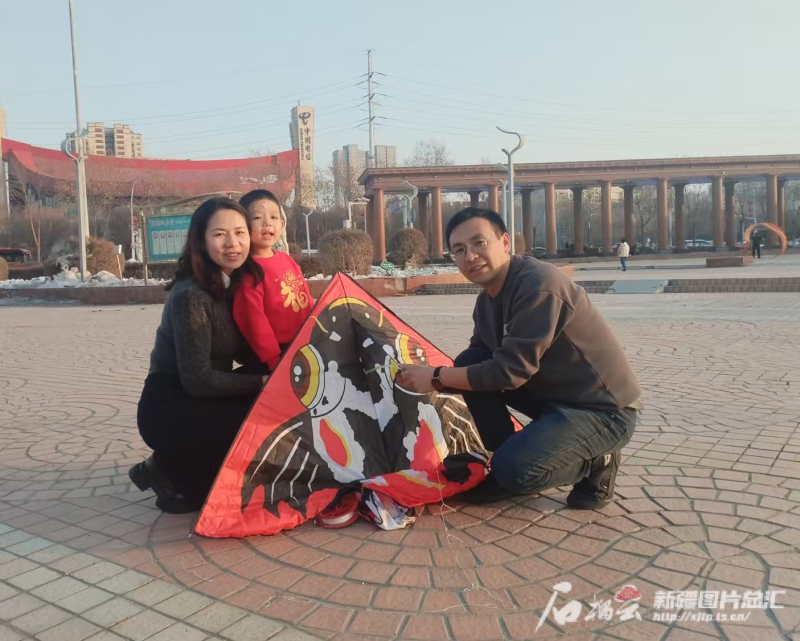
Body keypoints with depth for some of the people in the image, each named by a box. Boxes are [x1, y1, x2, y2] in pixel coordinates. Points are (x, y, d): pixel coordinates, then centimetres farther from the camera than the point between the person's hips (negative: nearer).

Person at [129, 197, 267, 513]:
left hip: (203, 400, 8)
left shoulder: (236, 283, 4)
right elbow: (198, 380, -24)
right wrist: (261, 383, -16)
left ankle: (188, 475, 7)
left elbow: (245, 353, 9)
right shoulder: (190, 295, -22)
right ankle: (167, 472, -1)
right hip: (169, 410, -8)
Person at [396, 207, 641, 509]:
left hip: (603, 408, -8)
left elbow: (511, 370, -28)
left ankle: (595, 464, 4)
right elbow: (478, 365, 8)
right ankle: (506, 468, 6)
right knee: (470, 362, -6)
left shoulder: (540, 283, -25)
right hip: (551, 394, 8)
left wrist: (436, 377, -20)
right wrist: (432, 378, -8)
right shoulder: (487, 300, 2)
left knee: (515, 468, -26)